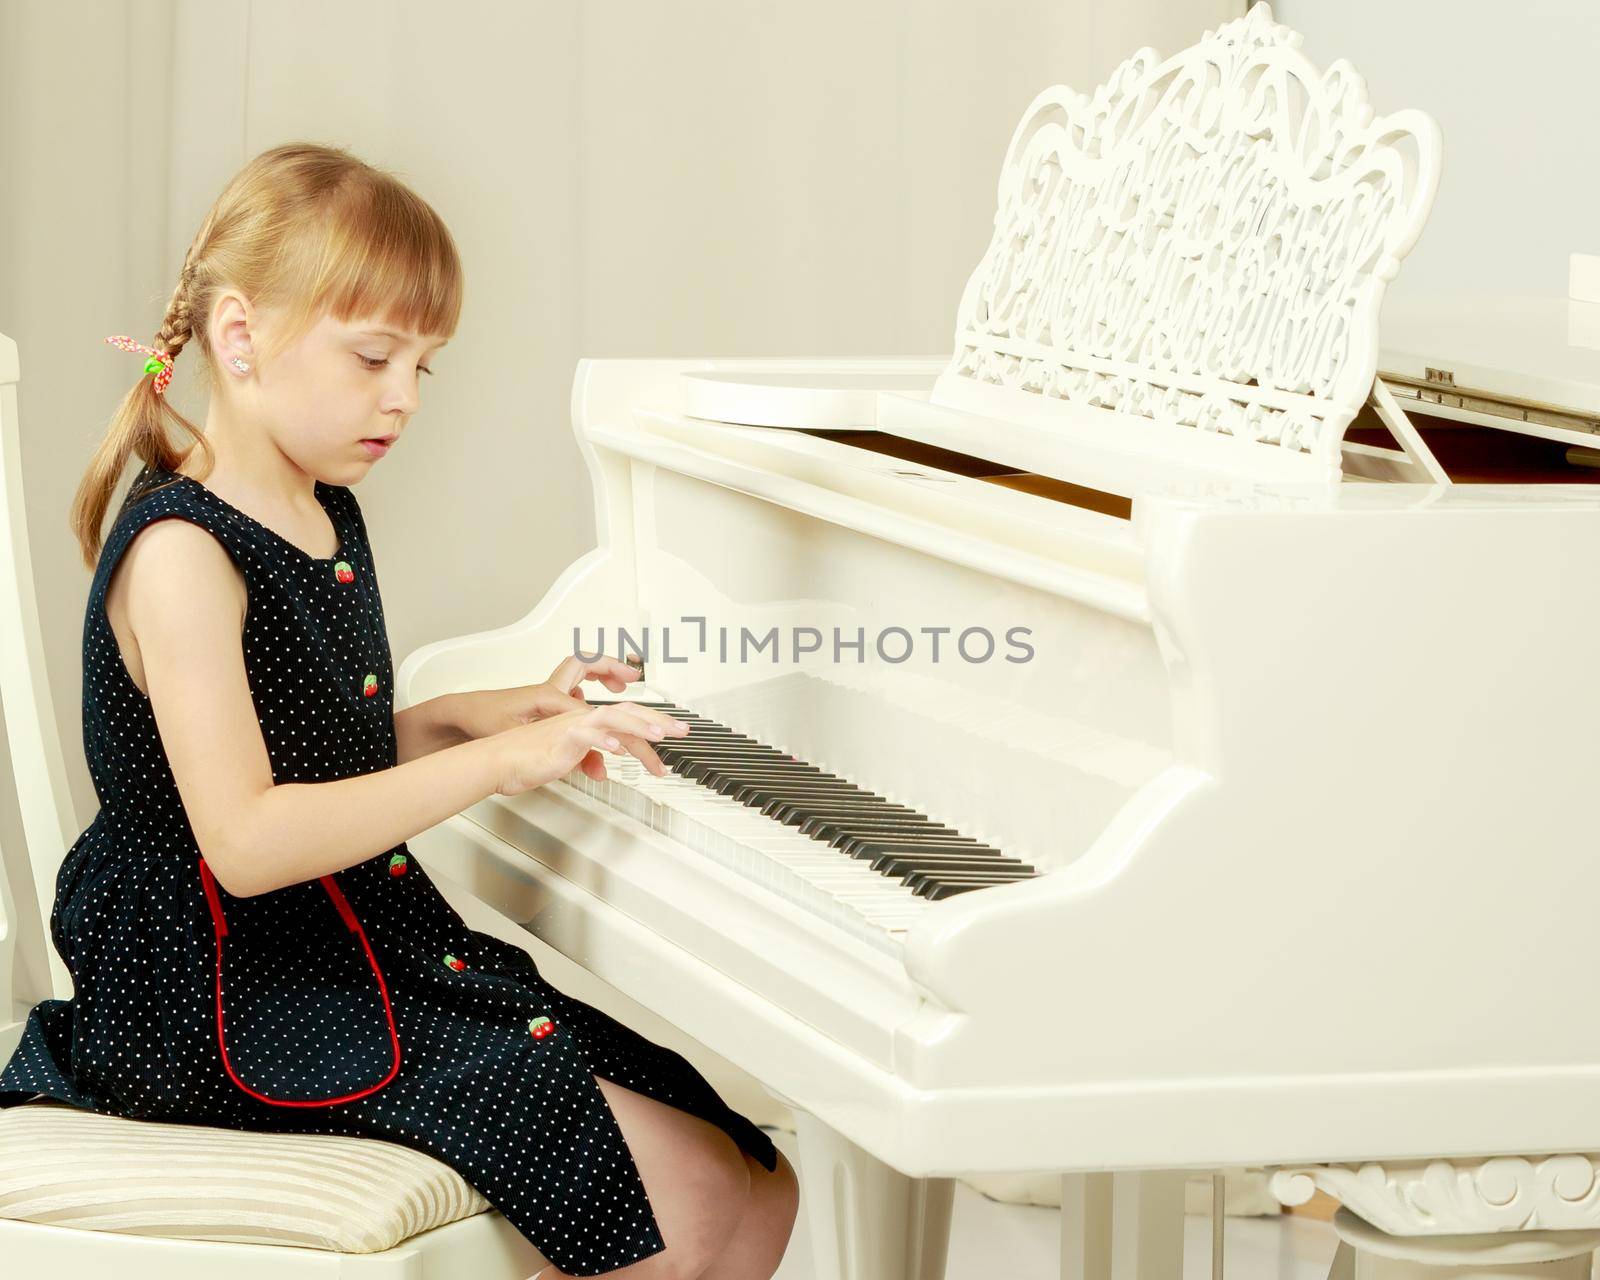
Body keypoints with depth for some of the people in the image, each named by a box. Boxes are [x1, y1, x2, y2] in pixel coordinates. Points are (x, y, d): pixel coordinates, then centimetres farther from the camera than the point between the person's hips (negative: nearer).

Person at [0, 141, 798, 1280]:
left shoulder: (328, 520, 13)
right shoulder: (181, 553, -17)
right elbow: (245, 842, -27)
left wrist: (519, 711, 12)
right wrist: (501, 762, -29)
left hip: (379, 946, 10)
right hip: (247, 994, -10)